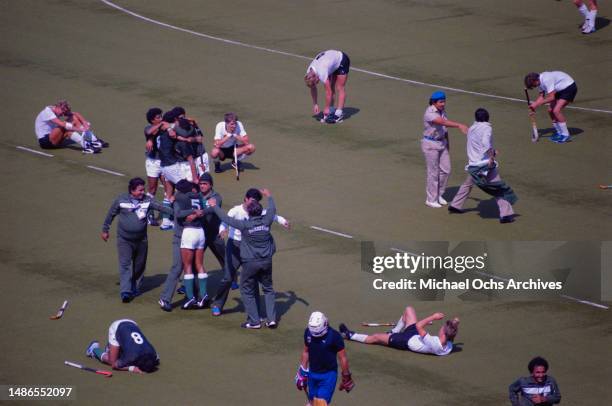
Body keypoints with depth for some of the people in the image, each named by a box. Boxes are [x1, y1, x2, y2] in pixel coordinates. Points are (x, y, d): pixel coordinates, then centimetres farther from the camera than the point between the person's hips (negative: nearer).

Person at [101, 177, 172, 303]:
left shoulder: (147, 200, -3)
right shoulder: (121, 200, -7)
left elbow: (160, 207, -11)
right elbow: (111, 214, 4)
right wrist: (105, 230, 9)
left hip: (141, 240, 3)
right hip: (124, 239, -3)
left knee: (139, 265, 12)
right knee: (125, 264, -12)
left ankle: (135, 288, 31)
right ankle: (125, 292, -18)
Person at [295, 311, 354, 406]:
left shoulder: (333, 336, -19)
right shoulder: (308, 332, -4)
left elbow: (343, 358, -10)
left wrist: (346, 377, -4)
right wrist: (303, 372, 14)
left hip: (328, 375, -5)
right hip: (312, 374, 5)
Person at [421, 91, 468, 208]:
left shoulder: (442, 111, 3)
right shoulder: (430, 113, -24)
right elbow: (443, 122, -40)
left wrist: (447, 144, 18)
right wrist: (459, 125, -51)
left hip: (442, 142, 8)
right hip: (430, 144, -8)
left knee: (446, 170, 10)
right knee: (433, 172, -2)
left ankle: (439, 195, 27)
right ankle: (431, 199, 11)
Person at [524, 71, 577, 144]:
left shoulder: (546, 80, -30)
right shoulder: (540, 81, -1)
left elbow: (551, 98, -29)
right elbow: (541, 96, 7)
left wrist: (537, 104, -23)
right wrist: (534, 105, -7)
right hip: (560, 89, 10)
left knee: (556, 110, -20)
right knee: (550, 110, 6)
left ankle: (566, 136, -11)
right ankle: (560, 133, 21)